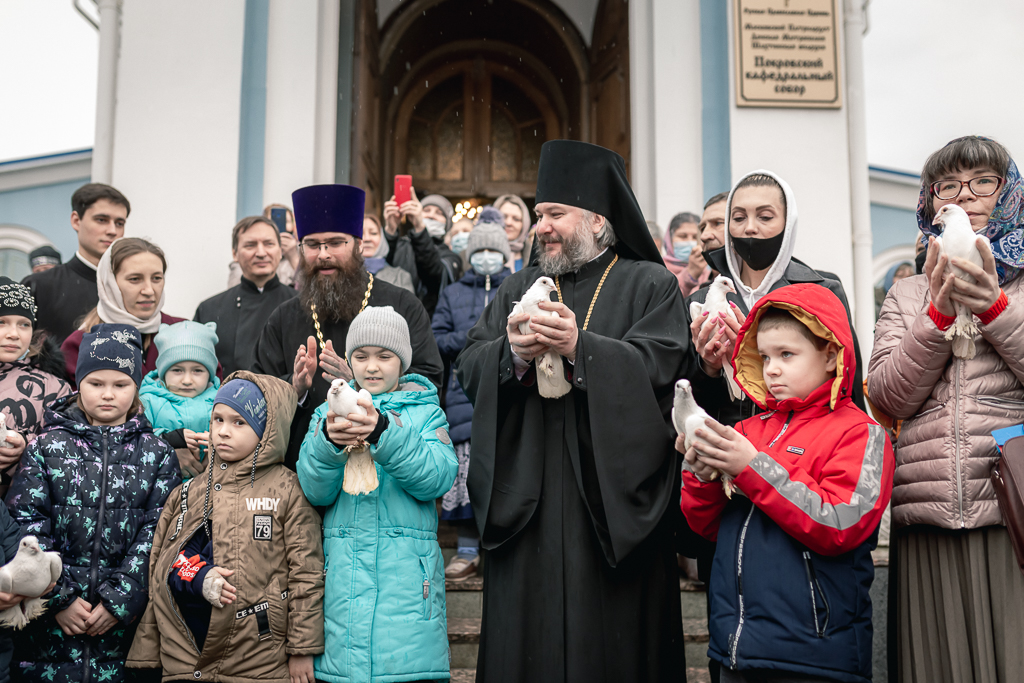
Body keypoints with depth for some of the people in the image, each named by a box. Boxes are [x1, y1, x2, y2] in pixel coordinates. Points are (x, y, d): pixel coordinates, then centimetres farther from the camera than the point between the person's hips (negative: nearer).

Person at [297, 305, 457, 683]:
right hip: (342, 576, 1)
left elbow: (438, 477, -8)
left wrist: (385, 432, -23)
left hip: (407, 573, -1)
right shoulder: (328, 413, 14)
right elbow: (314, 490, 0)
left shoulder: (425, 412, 9)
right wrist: (330, 442, -20)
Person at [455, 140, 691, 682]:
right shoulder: (518, 288, 18)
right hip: (526, 499, 3)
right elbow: (468, 368, 7)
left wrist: (579, 347, -21)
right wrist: (514, 353, -14)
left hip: (612, 499, -3)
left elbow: (660, 367, -10)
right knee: (524, 637, 4)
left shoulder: (651, 285, 6)